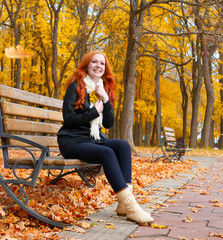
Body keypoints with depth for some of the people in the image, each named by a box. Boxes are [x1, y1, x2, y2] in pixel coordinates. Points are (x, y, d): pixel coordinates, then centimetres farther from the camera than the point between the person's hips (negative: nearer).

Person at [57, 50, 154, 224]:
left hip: (94, 140, 6)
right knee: (107, 153, -31)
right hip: (72, 141, -6)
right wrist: (95, 111, -10)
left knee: (123, 145, -22)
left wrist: (105, 100, -7)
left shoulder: (105, 90, 15)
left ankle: (125, 204, -28)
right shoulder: (76, 86, -2)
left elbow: (109, 123, 6)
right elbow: (68, 119, -10)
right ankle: (129, 205, -34)